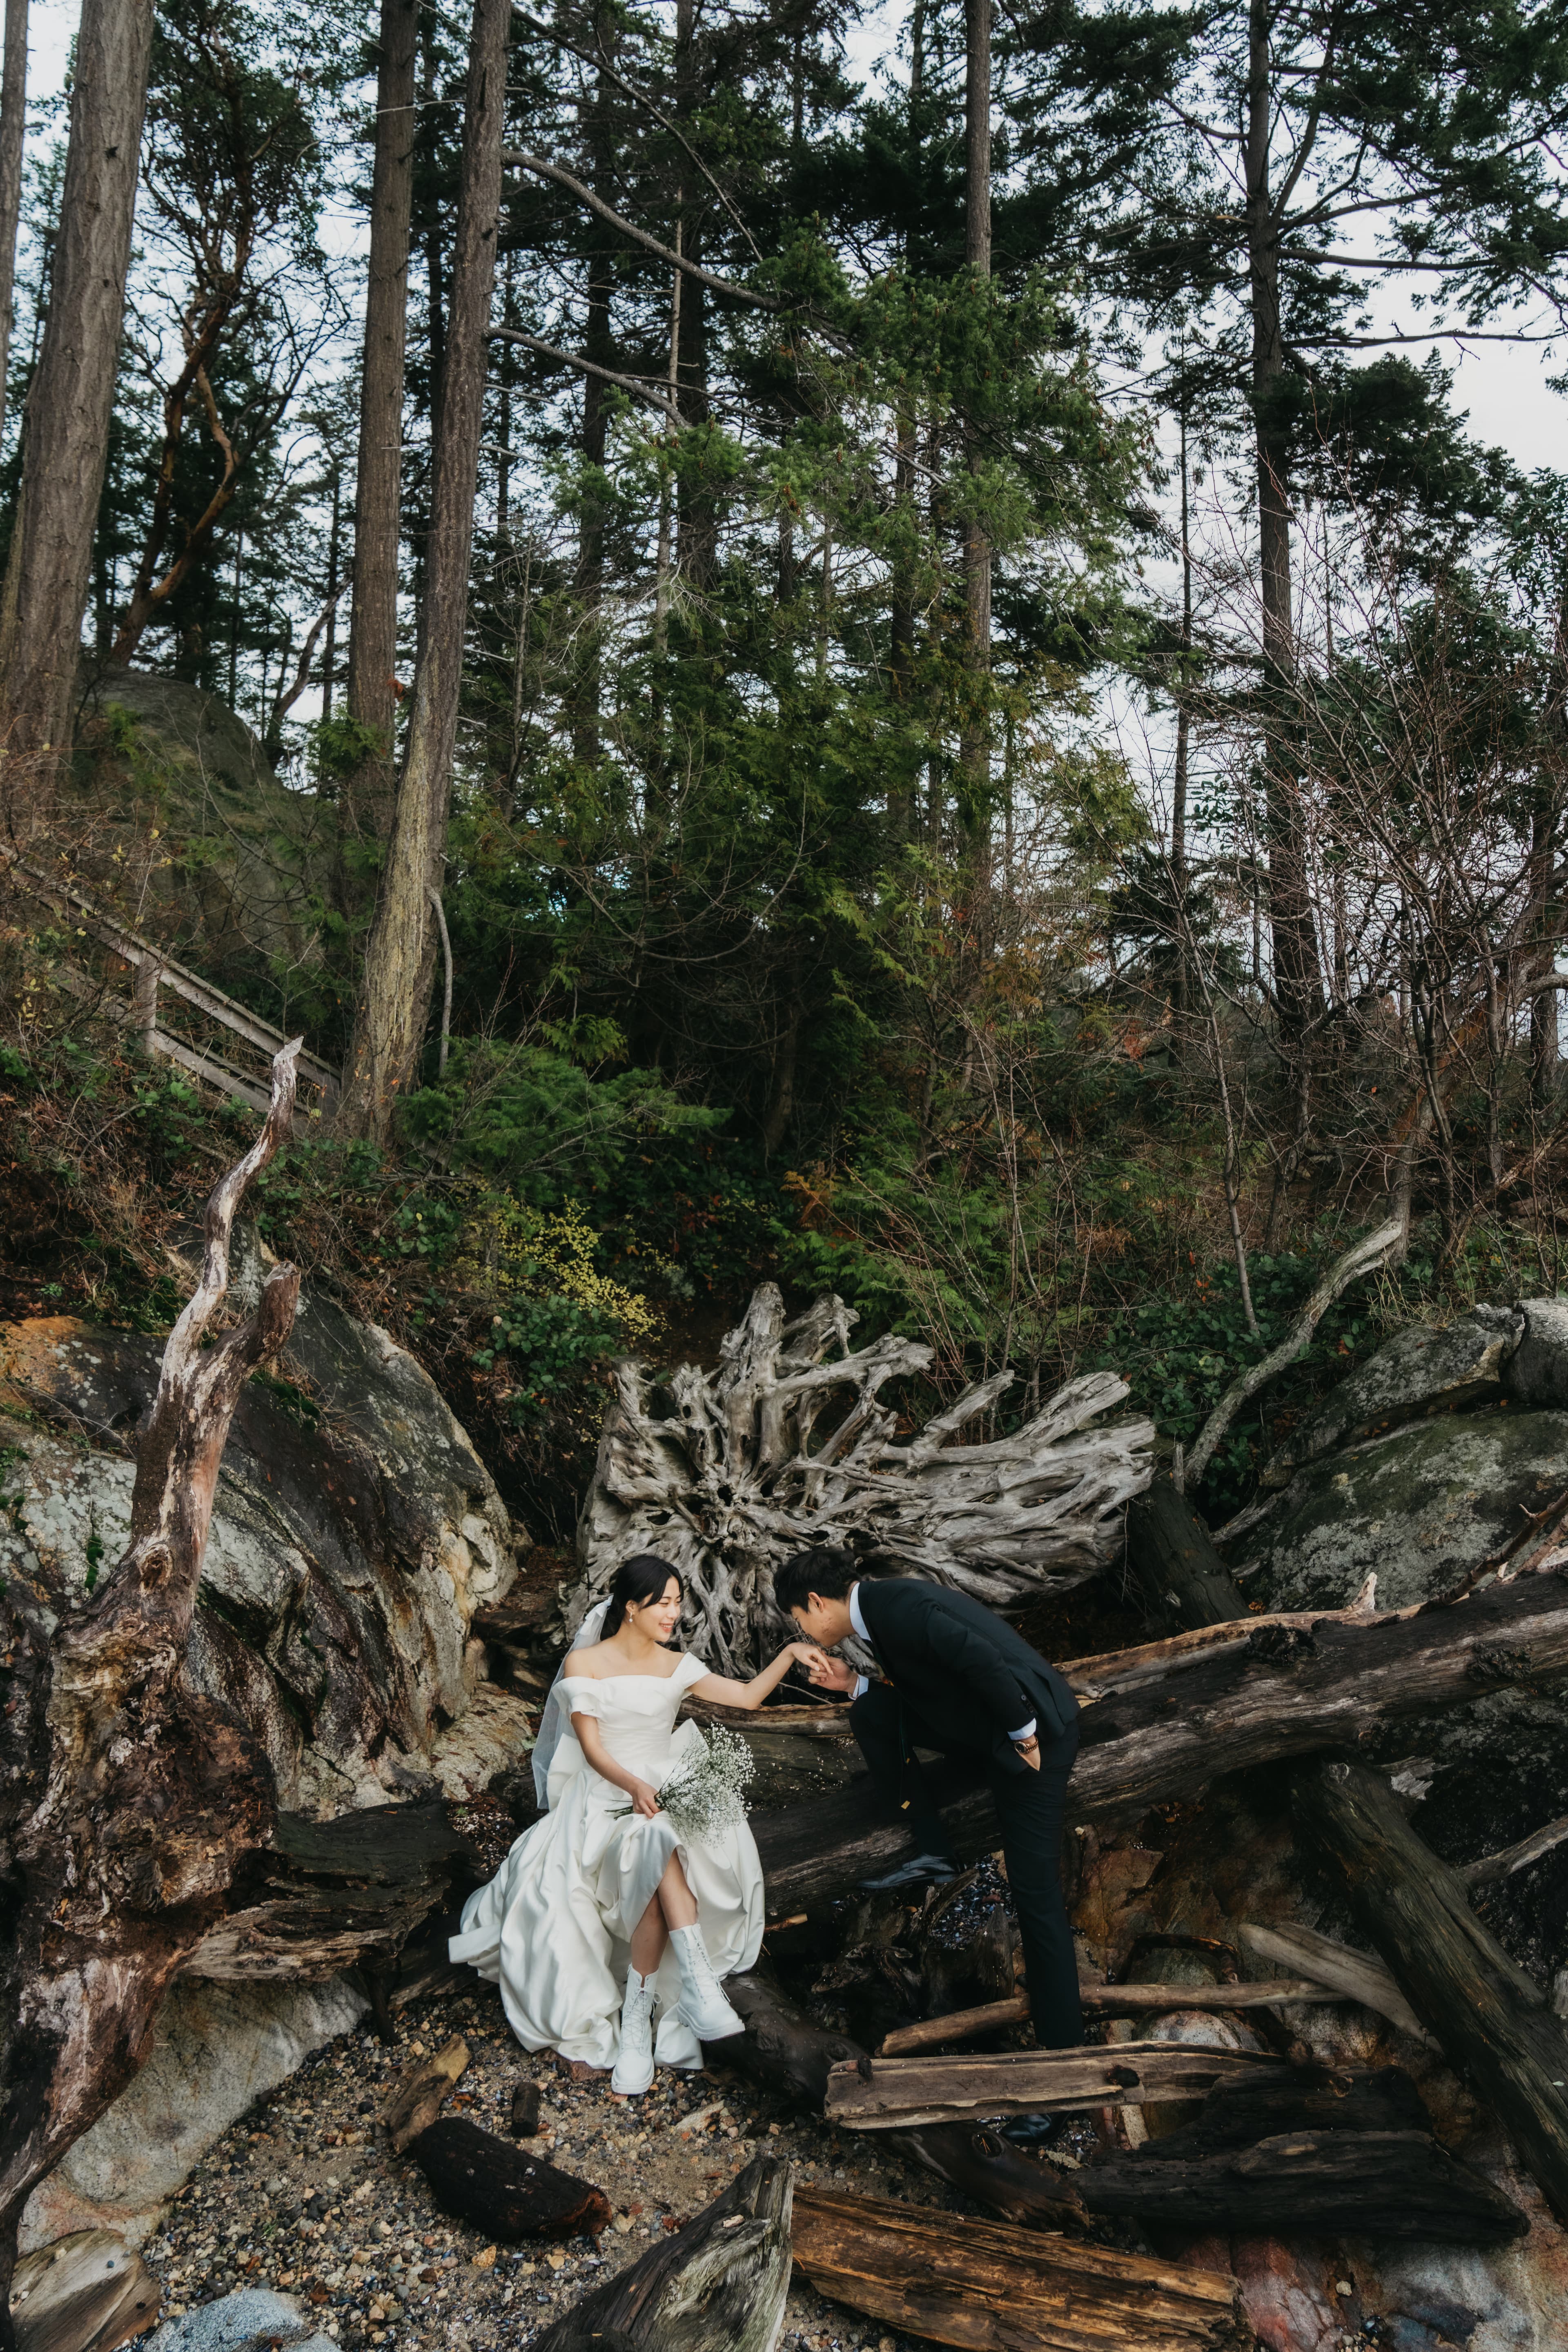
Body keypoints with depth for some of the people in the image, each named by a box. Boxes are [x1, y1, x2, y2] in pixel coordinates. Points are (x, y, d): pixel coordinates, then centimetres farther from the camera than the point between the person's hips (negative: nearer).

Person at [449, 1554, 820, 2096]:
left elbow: (748, 1696, 6)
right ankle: (699, 1982, -37)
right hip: (605, 1799, -2)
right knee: (658, 1849, -36)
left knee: (657, 1857, -33)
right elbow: (591, 1747, -6)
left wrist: (790, 1654, -9)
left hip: (666, 1794, 2)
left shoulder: (676, 1667, 9)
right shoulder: (583, 1664, -1)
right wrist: (634, 1786, -24)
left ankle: (637, 2016, -29)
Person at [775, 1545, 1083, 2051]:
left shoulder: (896, 1605, -22)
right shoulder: (884, 1605, 9)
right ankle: (932, 1851, 7)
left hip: (1035, 1735, -9)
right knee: (872, 1713, -2)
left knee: (1035, 1890, -3)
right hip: (985, 1730, 9)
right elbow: (924, 1690, 16)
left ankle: (1061, 2042, 8)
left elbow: (981, 1659, -30)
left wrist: (1024, 1735, -19)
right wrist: (854, 1683, 4)